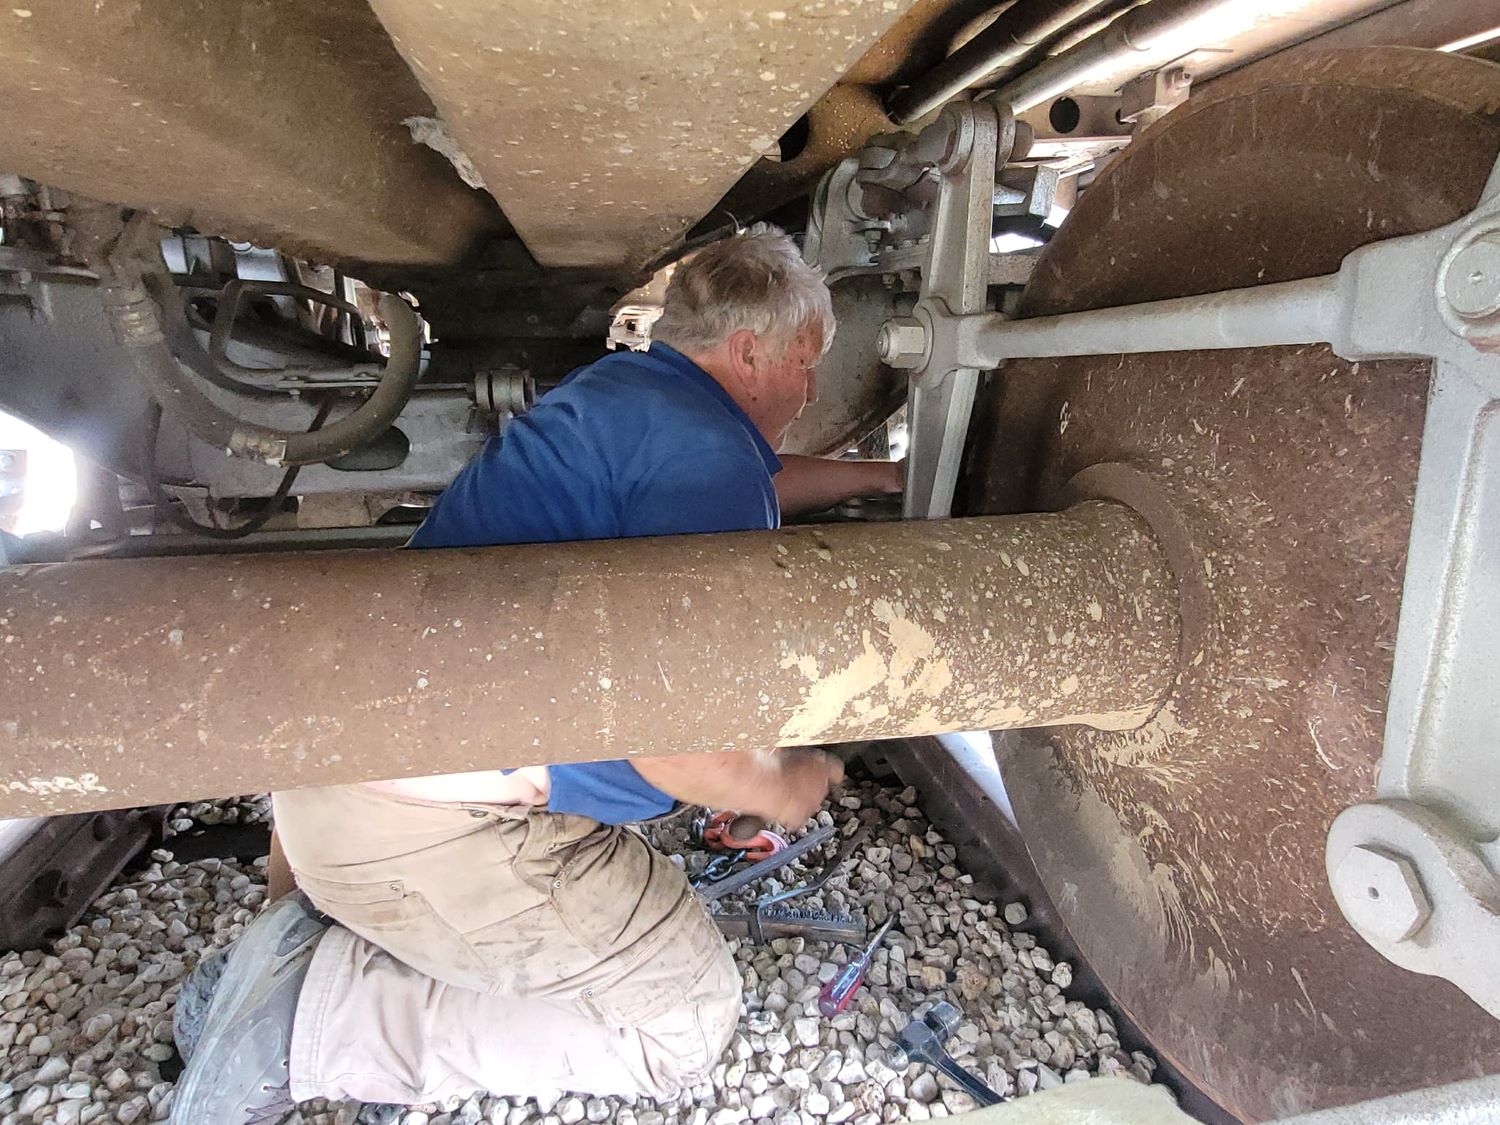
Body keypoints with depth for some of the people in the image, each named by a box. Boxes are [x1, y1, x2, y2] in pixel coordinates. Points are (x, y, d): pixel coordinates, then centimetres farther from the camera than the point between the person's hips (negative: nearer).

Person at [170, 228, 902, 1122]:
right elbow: (670, 743, -23)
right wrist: (791, 787, -2)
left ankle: (332, 934, 12)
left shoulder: (628, 386, 14)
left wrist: (881, 474, 45)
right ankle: (318, 1014, -2)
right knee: (689, 1019, 1)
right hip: (430, 819, -10)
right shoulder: (708, 449, -17)